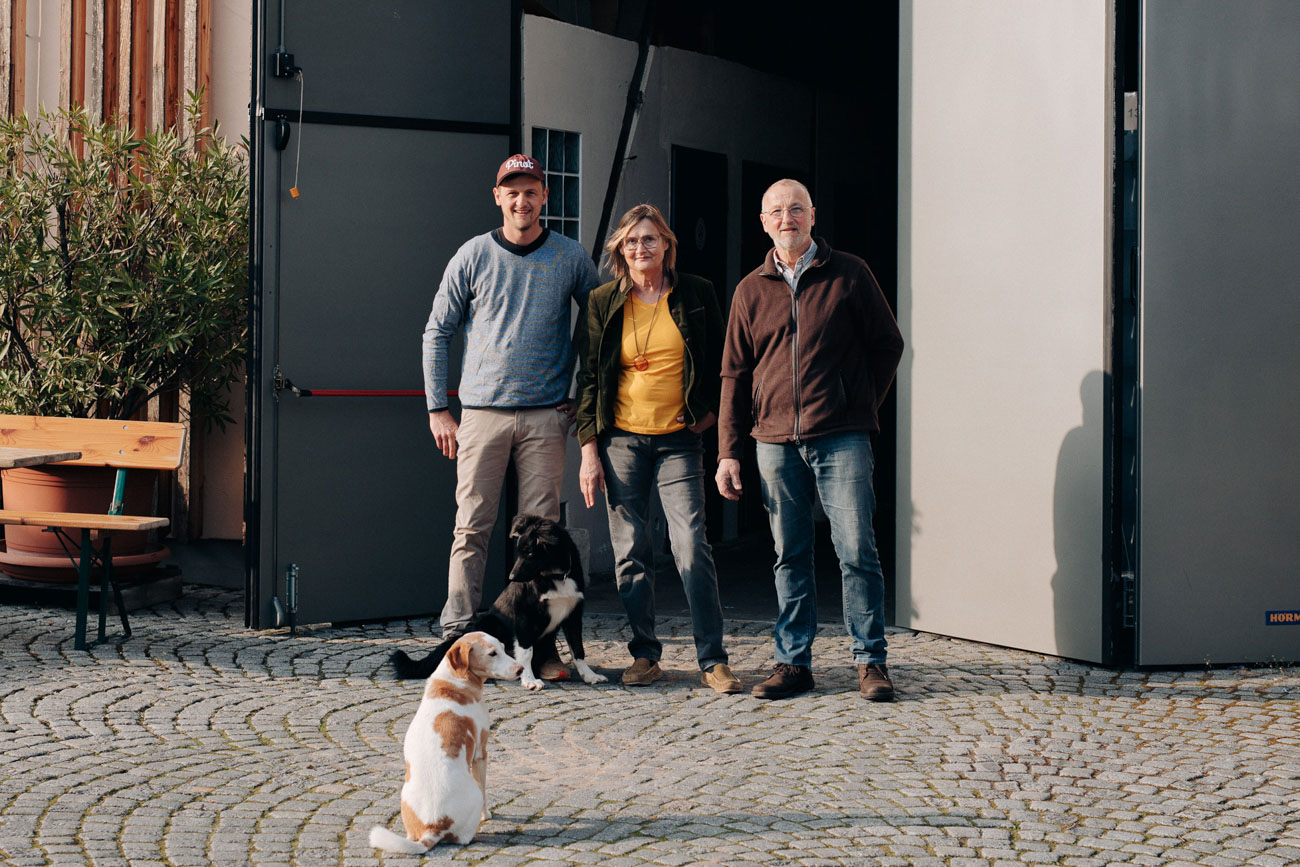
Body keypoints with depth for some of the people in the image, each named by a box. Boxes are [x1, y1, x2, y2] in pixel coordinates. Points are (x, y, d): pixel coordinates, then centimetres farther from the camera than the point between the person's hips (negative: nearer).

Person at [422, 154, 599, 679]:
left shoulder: (570, 258, 6)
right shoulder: (473, 256, 4)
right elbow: (437, 332, 9)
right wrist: (437, 408, 3)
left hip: (546, 415, 1)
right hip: (482, 412, 0)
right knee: (472, 527, -2)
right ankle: (458, 638, 3)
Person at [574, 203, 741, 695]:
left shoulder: (696, 295, 4)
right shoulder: (603, 303, 5)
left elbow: (719, 362, 15)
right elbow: (588, 378, 6)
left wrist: (710, 412, 5)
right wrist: (589, 450, 1)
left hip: (679, 440, -1)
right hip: (621, 439, 1)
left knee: (692, 548, -10)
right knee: (630, 553, 1)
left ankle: (713, 660, -4)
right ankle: (644, 656, 12)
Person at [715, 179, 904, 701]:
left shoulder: (848, 275, 4)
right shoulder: (751, 291, 11)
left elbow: (888, 343, 10)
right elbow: (735, 374, 12)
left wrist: (863, 402, 5)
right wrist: (728, 451, 7)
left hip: (841, 438, -3)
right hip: (775, 441, 3)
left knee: (856, 551, -4)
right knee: (789, 557, 7)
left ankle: (870, 661, 4)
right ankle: (793, 662, 13)